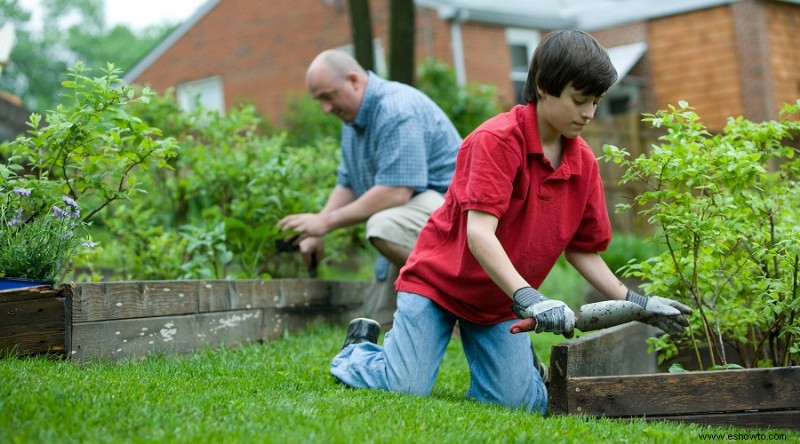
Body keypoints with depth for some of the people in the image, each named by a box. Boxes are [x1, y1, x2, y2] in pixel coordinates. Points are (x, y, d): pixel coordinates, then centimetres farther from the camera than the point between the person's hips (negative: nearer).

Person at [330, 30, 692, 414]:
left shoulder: (584, 162, -2)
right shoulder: (497, 139, -22)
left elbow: (583, 251, 5)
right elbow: (479, 232, -31)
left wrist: (635, 303, -5)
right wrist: (528, 298, -40)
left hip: (502, 301, 5)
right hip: (438, 280, -5)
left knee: (521, 403, -10)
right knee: (407, 389, -14)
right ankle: (359, 349, 18)